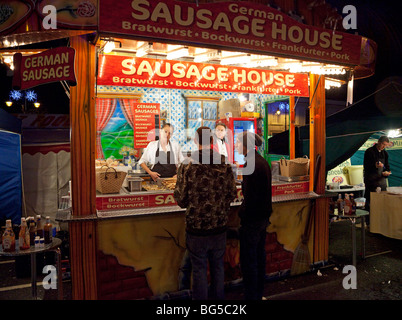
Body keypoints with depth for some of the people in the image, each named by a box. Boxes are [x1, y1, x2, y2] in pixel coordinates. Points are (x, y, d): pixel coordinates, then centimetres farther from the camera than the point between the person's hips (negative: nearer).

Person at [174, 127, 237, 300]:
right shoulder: (225, 165, -5)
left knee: (199, 269, 12)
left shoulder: (187, 165, -14)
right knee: (218, 266, 20)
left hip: (196, 228, -3)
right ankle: (219, 297, 36)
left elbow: (181, 199, -12)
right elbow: (232, 194, 2)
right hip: (220, 226, 3)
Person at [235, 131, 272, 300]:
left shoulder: (251, 164, -20)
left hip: (252, 219, -10)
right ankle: (258, 294, 32)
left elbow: (250, 197, -23)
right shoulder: (262, 162, 9)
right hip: (263, 217, 10)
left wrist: (242, 215, -14)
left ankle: (251, 296, 14)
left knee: (248, 262, 3)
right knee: (259, 258, 19)